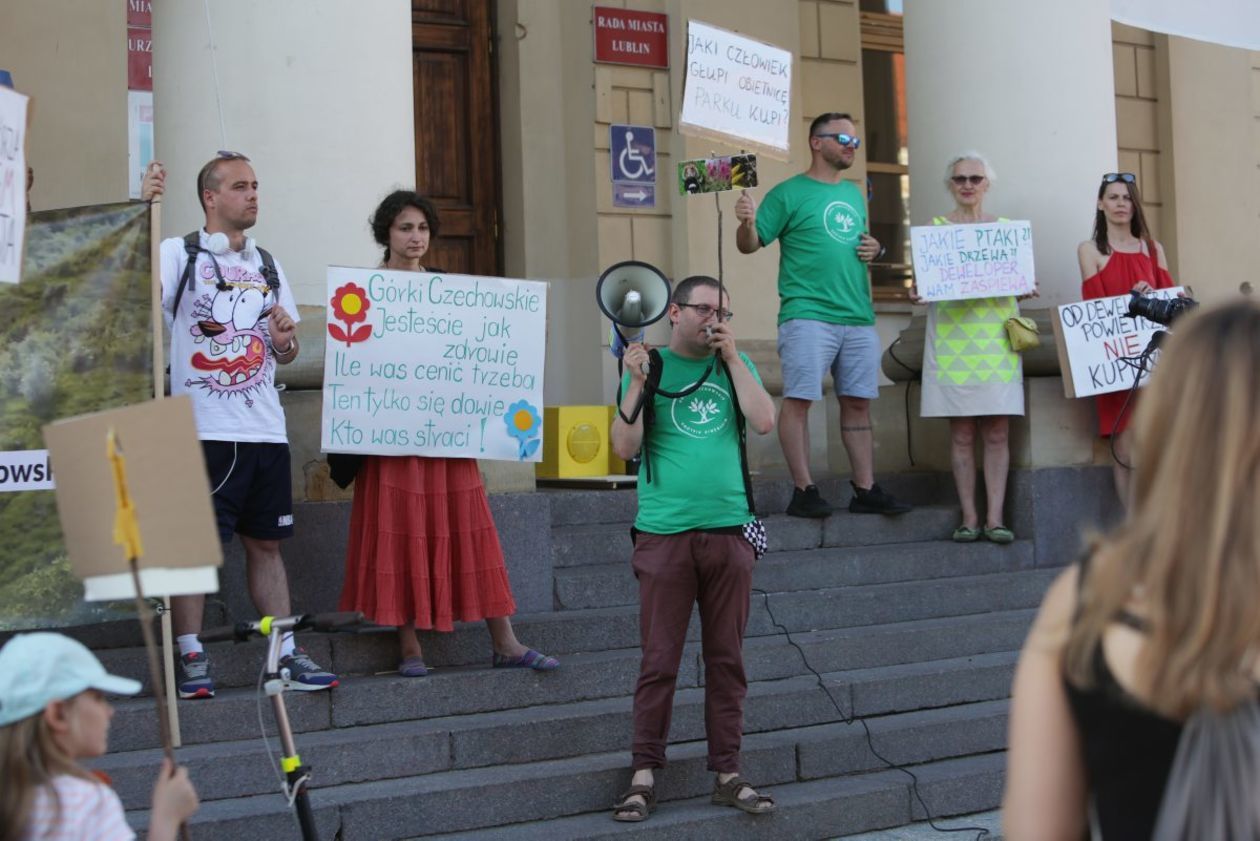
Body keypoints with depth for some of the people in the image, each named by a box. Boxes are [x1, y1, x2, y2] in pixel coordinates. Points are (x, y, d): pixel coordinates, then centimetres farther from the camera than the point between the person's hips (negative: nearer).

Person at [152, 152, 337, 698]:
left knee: (266, 543, 10)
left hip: (265, 429, 5)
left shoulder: (268, 266, 17)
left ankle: (285, 655, 15)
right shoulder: (181, 254, -1)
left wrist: (286, 341, -4)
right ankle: (191, 659, 6)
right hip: (203, 429, -5)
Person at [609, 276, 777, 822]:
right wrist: (635, 383, -16)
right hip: (665, 532, -3)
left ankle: (728, 772, 14)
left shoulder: (735, 364, 12)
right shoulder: (650, 365, 4)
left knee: (726, 659, 7)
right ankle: (645, 774, 6)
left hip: (729, 529, 3)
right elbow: (624, 446, -4)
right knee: (659, 660, -1)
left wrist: (732, 356, -4)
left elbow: (764, 423, -4)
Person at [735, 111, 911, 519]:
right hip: (807, 315, -6)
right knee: (799, 400, -8)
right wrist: (747, 222, -24)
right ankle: (804, 490, -4)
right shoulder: (789, 193, -1)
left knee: (857, 403, 7)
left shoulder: (854, 193, 19)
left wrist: (875, 250, 10)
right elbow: (749, 245, -4)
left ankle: (866, 489, 12)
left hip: (859, 317, 6)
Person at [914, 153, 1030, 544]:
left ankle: (995, 518, -1)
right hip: (952, 336, -1)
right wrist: (917, 292, -14)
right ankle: (969, 518, 4)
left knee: (997, 432, -3)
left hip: (996, 336, 1)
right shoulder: (936, 227, 9)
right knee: (961, 433, -1)